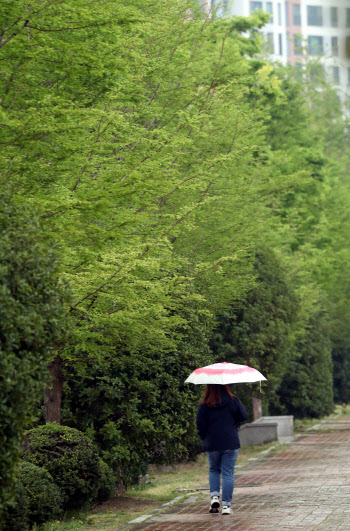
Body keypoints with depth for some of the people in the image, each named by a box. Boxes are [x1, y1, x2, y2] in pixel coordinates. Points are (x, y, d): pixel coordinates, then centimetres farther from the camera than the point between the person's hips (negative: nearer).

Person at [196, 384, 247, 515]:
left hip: (211, 444, 1)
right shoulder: (233, 401, -5)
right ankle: (226, 505, 0)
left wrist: (204, 438, 11)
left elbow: (199, 424, -6)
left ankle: (214, 496, 2)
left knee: (214, 470, 21)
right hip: (231, 443, -1)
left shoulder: (204, 405, -6)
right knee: (228, 473, 4)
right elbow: (243, 416, 1)